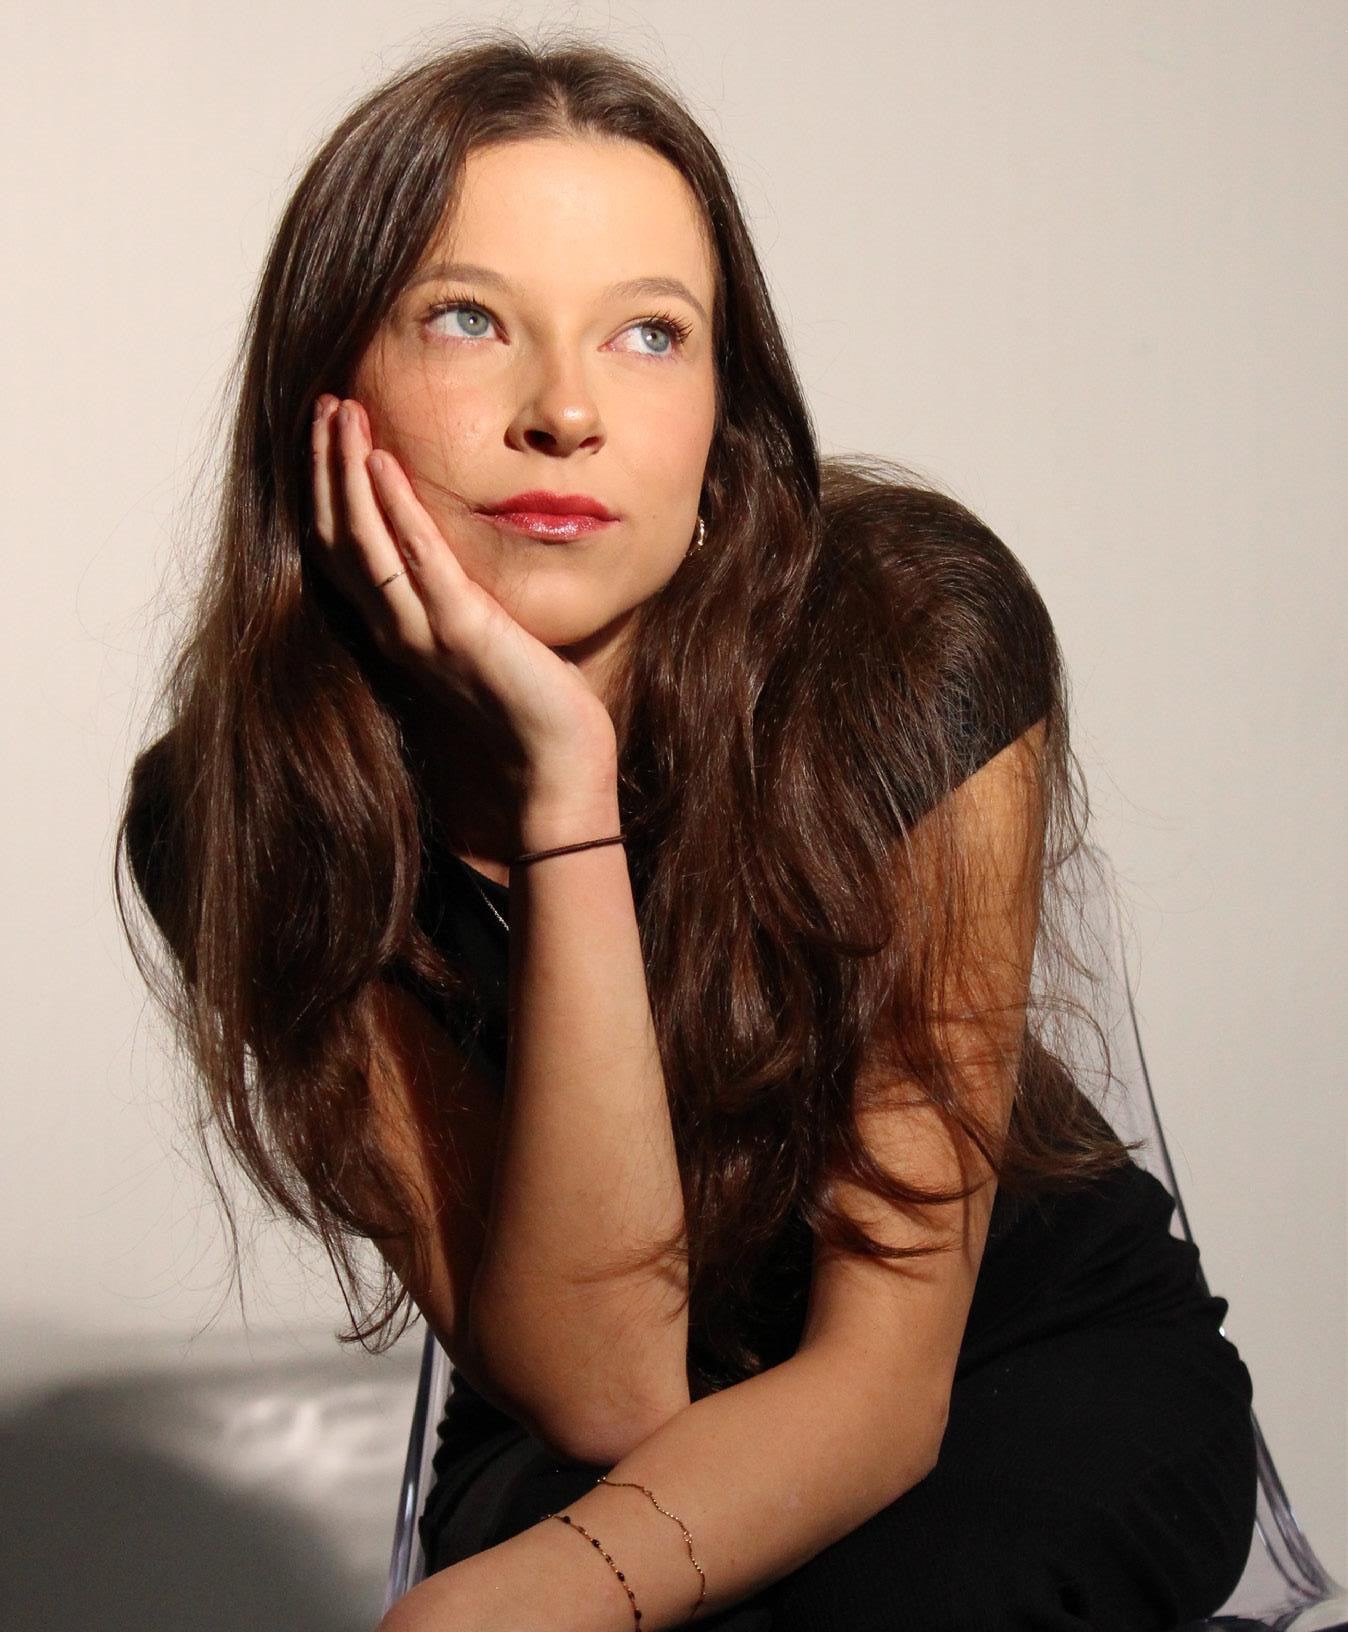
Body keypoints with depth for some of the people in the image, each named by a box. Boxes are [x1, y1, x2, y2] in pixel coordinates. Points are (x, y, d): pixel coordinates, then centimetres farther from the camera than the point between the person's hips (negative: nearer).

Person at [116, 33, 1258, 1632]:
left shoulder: (915, 636, -24)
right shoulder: (233, 819, -20)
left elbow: (882, 1374, -24)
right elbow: (605, 1388, -27)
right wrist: (564, 791, -37)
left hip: (1035, 1355, 0)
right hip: (578, 1428, 1)